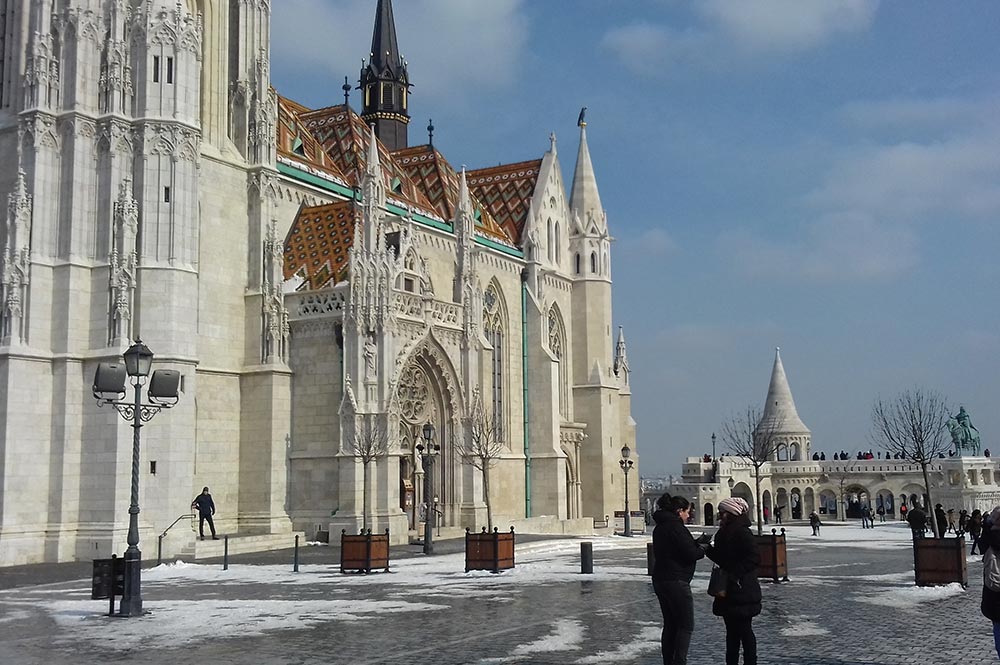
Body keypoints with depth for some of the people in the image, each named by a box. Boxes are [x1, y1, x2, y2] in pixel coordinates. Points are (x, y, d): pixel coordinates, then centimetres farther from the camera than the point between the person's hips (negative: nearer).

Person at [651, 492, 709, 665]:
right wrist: (703, 549, 2)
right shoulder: (676, 527, -16)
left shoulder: (660, 527, 14)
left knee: (670, 624, 15)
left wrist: (697, 542, 12)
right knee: (686, 626, -3)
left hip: (660, 579, 9)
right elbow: (690, 554, -18)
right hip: (676, 581, -9)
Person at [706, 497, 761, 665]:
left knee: (744, 630, 0)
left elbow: (754, 558, -24)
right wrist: (708, 548, 2)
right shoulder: (725, 533, 13)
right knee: (732, 630, 16)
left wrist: (734, 574, -25)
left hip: (742, 591, -9)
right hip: (728, 591, 9)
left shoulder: (742, 532, -16)